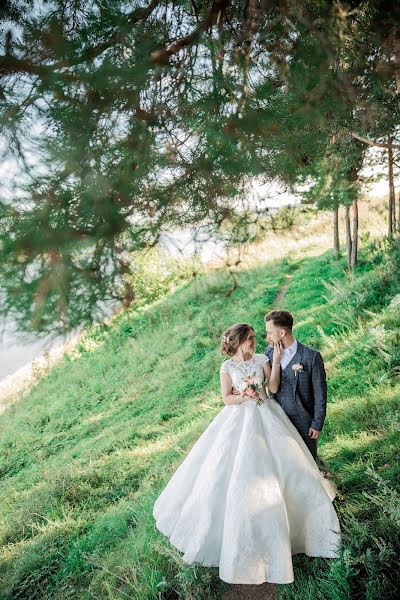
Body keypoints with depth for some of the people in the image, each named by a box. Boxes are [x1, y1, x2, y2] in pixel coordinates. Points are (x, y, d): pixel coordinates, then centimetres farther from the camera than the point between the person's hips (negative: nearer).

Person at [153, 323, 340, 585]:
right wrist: (246, 396, -21)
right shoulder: (228, 366, -6)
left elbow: (274, 386, -8)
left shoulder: (262, 359, -1)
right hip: (239, 419, -2)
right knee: (237, 469, 2)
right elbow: (227, 398, -6)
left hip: (265, 416, 3)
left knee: (278, 461, 9)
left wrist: (276, 360, -14)